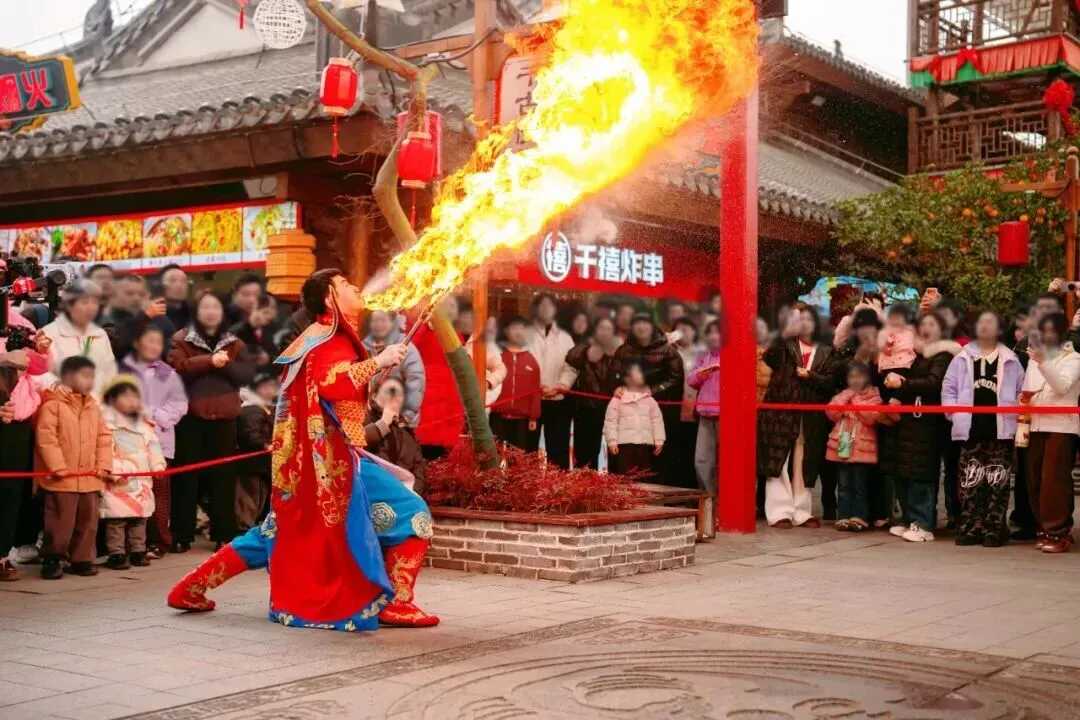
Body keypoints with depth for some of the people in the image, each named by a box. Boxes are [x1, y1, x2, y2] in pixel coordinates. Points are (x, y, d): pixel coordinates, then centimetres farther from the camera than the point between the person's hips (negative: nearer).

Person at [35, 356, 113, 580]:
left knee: (88, 521, 10)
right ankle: (51, 560, 12)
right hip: (62, 478, -6)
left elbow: (104, 437, 12)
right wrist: (58, 467, -18)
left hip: (89, 478, 6)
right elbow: (46, 438, -15)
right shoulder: (52, 404, -10)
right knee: (60, 522, -1)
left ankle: (81, 559, 20)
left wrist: (103, 465, 3)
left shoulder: (93, 406, 12)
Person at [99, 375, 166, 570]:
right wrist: (110, 470, -25)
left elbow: (153, 447, 12)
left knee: (139, 518, 12)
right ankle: (116, 553, -1)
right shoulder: (106, 422, -8)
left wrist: (157, 465, -2)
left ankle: (137, 551, 20)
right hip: (117, 481, -6)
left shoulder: (145, 424, 14)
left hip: (142, 480, 6)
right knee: (116, 520, -5)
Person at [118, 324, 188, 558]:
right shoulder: (124, 370, 9)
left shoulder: (168, 374, 13)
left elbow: (179, 404, 6)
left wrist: (156, 417, -5)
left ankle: (158, 541, 3)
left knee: (159, 489, -3)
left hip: (159, 439, 1)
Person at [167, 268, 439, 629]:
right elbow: (330, 382, -29)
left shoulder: (329, 337, 21)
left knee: (280, 533, 18)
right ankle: (397, 603, -6)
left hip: (321, 457, 10)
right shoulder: (331, 338, -9)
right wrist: (379, 360, -21)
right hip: (332, 457, -10)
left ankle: (192, 587, 20)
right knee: (410, 513, -8)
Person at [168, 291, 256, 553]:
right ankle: (181, 535, 7)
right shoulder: (181, 339, 4)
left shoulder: (234, 343, 12)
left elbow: (247, 374, 0)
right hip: (191, 416, -2)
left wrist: (226, 365, -15)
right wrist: (210, 360, -19)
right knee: (187, 475, 1)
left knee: (223, 475, 3)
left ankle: (224, 534, 10)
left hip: (223, 417, 2)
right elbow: (178, 367, -14)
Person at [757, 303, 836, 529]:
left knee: (804, 466, 6)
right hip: (781, 412, -2)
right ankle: (779, 512, -2)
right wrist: (785, 333, -29)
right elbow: (770, 357, -16)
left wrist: (810, 376, -12)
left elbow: (830, 382, 4)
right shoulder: (786, 346, 6)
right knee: (779, 462, -4)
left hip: (811, 418, 2)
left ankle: (802, 513, 11)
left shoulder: (825, 352, 14)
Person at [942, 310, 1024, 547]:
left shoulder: (1010, 360, 6)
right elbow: (948, 388, 8)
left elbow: (1021, 392, 7)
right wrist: (955, 413, -2)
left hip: (1000, 429, -1)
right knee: (970, 481, 3)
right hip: (971, 428, 1)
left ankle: (995, 529, 5)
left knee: (998, 481, 0)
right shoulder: (962, 358, 8)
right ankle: (970, 528, 8)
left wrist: (1015, 415, -4)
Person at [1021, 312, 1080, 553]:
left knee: (1054, 479, -12)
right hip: (1037, 425, 6)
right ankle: (1045, 529, 13)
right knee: (1035, 479, 4)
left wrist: (1043, 363, -29)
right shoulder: (1035, 358, 19)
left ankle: (1059, 531, -8)